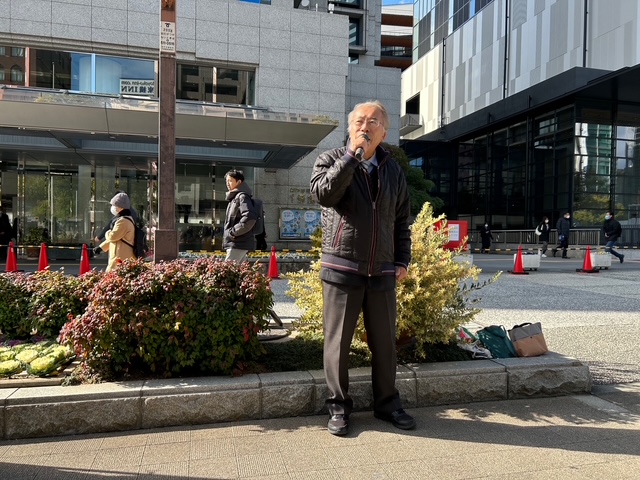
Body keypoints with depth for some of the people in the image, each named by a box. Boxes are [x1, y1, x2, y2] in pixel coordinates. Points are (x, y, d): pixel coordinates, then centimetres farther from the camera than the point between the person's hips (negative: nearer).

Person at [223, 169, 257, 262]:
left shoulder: (242, 196, -9)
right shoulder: (234, 198, 21)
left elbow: (249, 218, -24)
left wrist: (233, 232, -19)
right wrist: (228, 234, 13)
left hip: (239, 243, -10)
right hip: (237, 243, 10)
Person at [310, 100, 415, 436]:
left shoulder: (393, 171, 13)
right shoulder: (331, 159, 3)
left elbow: (402, 221, 18)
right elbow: (323, 193, -19)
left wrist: (402, 260, 10)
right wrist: (352, 155, -18)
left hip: (382, 273, 3)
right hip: (341, 270, -3)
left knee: (384, 342, 12)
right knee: (338, 342, 5)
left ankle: (387, 403, 29)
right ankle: (338, 406, 22)